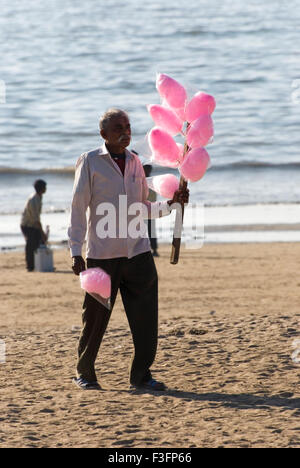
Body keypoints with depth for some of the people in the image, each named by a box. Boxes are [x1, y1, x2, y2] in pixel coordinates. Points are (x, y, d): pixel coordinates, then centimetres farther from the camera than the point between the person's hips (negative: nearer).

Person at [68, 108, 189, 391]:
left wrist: (170, 203, 2)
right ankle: (84, 373, 18)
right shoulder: (90, 162, -1)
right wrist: (76, 252, -9)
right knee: (95, 317, 2)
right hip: (102, 254, -4)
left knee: (145, 315, -2)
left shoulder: (134, 163, 13)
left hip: (137, 251, 4)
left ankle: (141, 375, 6)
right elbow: (78, 208, -3)